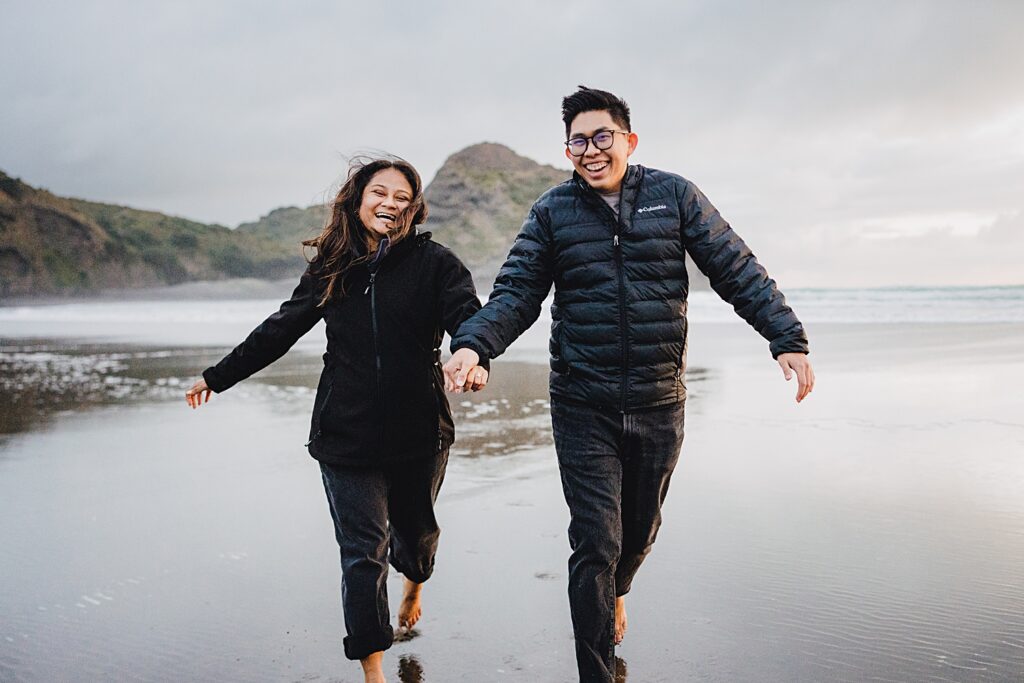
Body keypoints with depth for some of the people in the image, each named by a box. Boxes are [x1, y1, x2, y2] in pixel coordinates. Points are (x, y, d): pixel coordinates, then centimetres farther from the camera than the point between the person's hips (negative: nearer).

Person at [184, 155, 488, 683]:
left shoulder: (433, 262, -1)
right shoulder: (330, 268, 7)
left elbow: (466, 312, -17)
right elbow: (278, 331, 15)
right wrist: (216, 377, 21)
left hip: (418, 432, 0)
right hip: (346, 436, 1)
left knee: (416, 530, 19)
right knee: (363, 552, -4)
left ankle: (413, 587, 55)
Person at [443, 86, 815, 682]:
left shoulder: (674, 196, 1)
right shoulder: (553, 212, 2)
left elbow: (738, 270, 0)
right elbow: (517, 293, -1)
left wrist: (787, 337, -9)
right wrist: (473, 344, -19)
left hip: (660, 405, 2)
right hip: (583, 407, -1)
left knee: (640, 531, 20)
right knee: (595, 545, -3)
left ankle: (615, 595, 53)